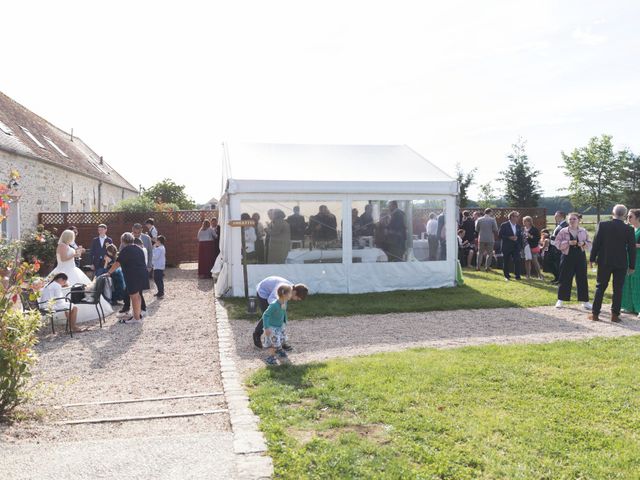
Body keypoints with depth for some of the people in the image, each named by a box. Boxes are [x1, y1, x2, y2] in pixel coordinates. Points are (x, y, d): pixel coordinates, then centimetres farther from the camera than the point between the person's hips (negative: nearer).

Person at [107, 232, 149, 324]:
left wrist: (109, 272, -3)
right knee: (138, 295, 18)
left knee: (134, 297, -2)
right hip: (142, 274, 8)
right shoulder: (138, 249, 13)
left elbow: (117, 263, -11)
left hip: (133, 276, -8)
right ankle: (138, 314, 27)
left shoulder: (125, 250, -11)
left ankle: (136, 318, 3)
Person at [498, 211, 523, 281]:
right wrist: (509, 237, -18)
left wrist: (521, 246, 6)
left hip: (516, 247, 3)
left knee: (517, 261, -9)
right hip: (506, 247, -3)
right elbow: (499, 235, -8)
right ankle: (507, 276, 18)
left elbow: (520, 236, 15)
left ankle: (517, 276, -1)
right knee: (506, 262, 5)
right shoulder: (504, 225, -5)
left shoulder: (518, 226, 9)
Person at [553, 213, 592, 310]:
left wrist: (583, 243, -12)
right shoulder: (563, 231, 1)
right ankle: (560, 300, 12)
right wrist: (568, 242, -18)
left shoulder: (583, 231, 8)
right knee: (565, 279, 1)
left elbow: (589, 244, 10)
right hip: (567, 257, -2)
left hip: (580, 257, 2)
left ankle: (585, 301, 12)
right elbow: (557, 243, -6)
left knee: (582, 279, 4)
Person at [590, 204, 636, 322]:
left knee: (600, 288, 7)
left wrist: (592, 258, 4)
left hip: (604, 262, 0)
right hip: (621, 264, 0)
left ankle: (595, 314, 8)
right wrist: (632, 265, 6)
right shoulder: (629, 229, -6)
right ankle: (615, 315, 9)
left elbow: (596, 243, -5)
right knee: (618, 289, 8)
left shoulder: (603, 225, -8)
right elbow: (632, 248, -2)